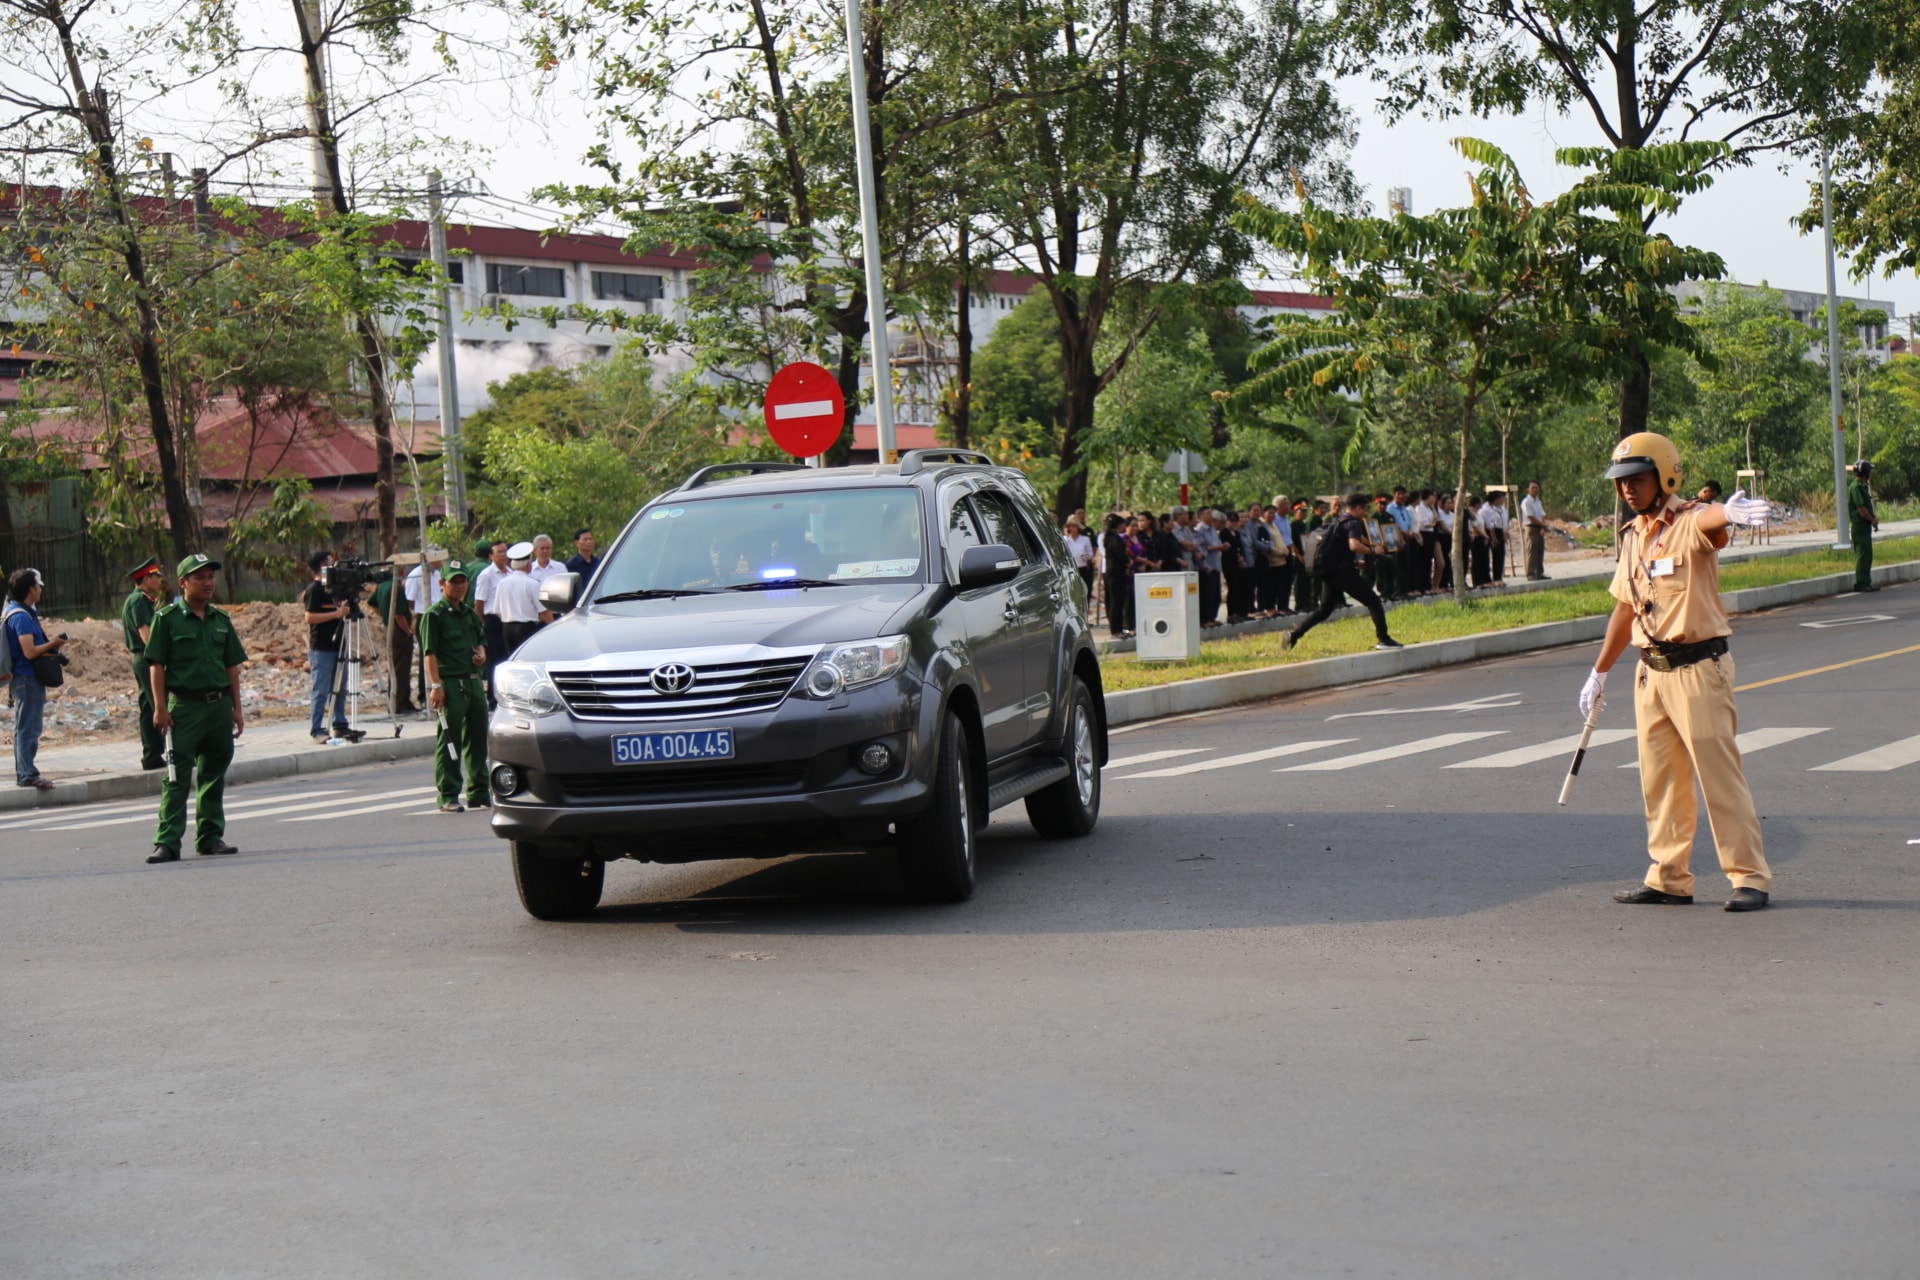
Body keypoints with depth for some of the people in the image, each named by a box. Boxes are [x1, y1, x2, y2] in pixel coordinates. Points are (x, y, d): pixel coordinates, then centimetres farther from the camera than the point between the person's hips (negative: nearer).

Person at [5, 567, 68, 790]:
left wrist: (51, 644, 11)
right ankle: (27, 774, -4)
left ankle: (24, 772, 20)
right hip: (27, 678, -10)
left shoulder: (25, 613, 12)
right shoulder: (21, 617, -19)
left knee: (25, 728, 14)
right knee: (28, 728, -6)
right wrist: (52, 644, -11)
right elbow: (29, 651, -23)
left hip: (27, 678, 10)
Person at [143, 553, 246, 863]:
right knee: (177, 778, -7)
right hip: (184, 705, -5)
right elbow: (156, 665, -4)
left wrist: (236, 708, 10)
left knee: (214, 774, 11)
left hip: (219, 705, 5)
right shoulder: (167, 618, -2)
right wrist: (160, 707, -10)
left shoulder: (221, 620, 12)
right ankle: (167, 842, -7)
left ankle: (211, 837, 20)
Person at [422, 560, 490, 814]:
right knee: (449, 742, -5)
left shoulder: (470, 613, 17)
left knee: (478, 738, 12)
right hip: (450, 683, -8)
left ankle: (478, 792, 21)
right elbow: (429, 653, -11)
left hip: (474, 681, 8)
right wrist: (435, 685, -19)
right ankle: (448, 797, -1)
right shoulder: (434, 615, -6)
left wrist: (481, 654, 6)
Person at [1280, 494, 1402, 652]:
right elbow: (1354, 545, -30)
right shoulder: (1353, 523, -10)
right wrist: (1372, 550, -16)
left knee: (1324, 609, 16)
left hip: (1329, 572, 9)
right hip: (1343, 572, -9)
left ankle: (1293, 635, 6)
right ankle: (1383, 639, -8)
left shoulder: (1339, 521, 20)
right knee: (1373, 601, -2)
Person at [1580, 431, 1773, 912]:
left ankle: (1750, 876, 3)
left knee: (1719, 773, -6)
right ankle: (1669, 878, 21)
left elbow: (1710, 520, -37)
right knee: (1659, 779, 12)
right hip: (1651, 670, 8)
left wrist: (1731, 513, -62)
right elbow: (1625, 608, 21)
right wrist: (1599, 672, 25)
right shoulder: (1634, 535, 12)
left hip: (1699, 667, -8)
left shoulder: (1690, 522, -11)